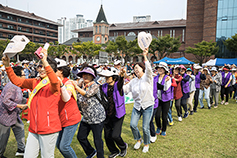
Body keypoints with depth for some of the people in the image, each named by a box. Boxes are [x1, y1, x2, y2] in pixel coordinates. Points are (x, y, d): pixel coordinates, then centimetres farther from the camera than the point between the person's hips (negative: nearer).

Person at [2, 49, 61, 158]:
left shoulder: (54, 84, -10)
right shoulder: (35, 82, 10)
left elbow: (54, 81, -34)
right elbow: (17, 81, 10)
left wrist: (45, 62, -42)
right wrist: (7, 66, -1)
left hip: (49, 128, -6)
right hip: (34, 128, 6)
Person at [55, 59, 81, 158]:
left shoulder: (68, 84, -18)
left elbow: (66, 99, -37)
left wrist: (61, 85, -50)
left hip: (71, 119, -9)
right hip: (62, 120, 9)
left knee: (64, 146, -6)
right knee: (58, 144, 14)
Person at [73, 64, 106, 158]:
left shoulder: (95, 86, -13)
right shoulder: (81, 83, 4)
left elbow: (87, 94, -29)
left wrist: (76, 87, -25)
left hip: (97, 117, -7)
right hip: (86, 118, 7)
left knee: (97, 140, 0)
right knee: (81, 137, 15)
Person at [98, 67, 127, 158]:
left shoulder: (117, 85, -13)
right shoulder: (104, 87, 1)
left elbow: (120, 83, -34)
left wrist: (122, 76, -56)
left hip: (118, 115, -5)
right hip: (107, 115, 5)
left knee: (115, 135, -9)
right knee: (107, 136, 11)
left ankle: (123, 146, 26)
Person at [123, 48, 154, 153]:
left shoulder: (147, 77, -6)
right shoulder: (133, 81, 9)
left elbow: (149, 69, -26)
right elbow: (125, 88, 8)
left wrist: (145, 57, -38)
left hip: (148, 106, -4)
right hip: (137, 106, 5)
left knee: (145, 127, -1)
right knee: (133, 125, -3)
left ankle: (146, 144, 27)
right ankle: (138, 140, 26)